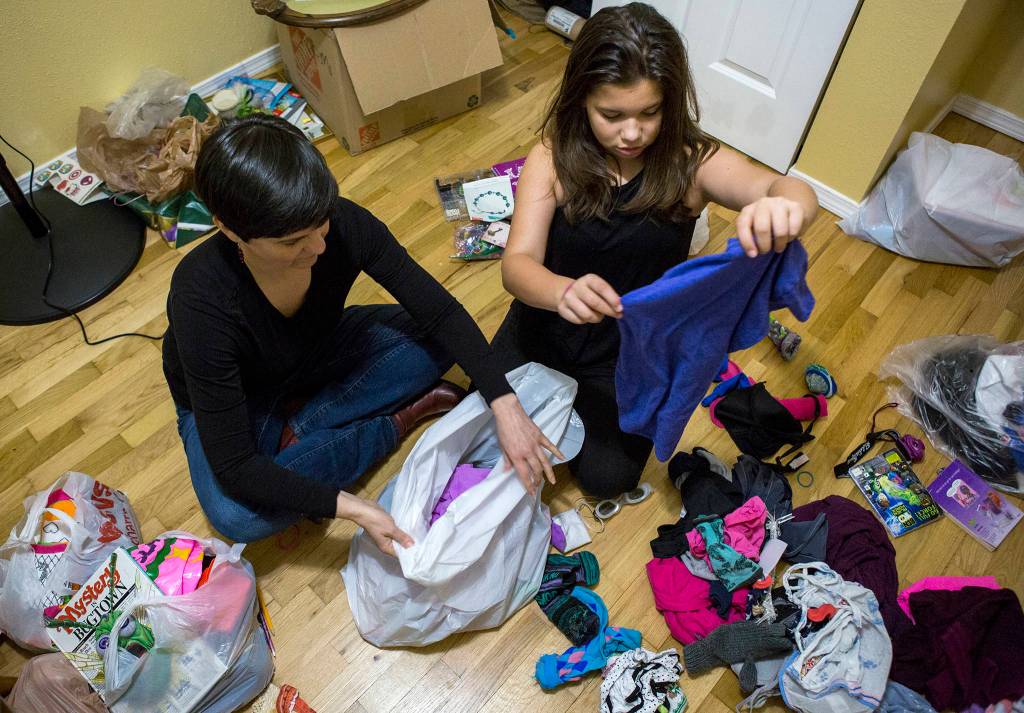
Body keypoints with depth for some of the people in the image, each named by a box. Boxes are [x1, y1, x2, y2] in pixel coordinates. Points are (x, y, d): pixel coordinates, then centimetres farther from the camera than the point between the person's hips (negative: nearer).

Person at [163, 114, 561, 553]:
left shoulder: (344, 225, -30)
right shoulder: (202, 300, -38)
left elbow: (441, 313, -22)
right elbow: (234, 466, -33)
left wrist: (505, 406, -32)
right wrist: (350, 508, -41)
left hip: (319, 353, 3)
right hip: (227, 399, -2)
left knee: (438, 338, -16)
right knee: (234, 515, -32)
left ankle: (302, 426, -9)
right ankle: (394, 423, -13)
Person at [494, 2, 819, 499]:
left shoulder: (691, 162, -19)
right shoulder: (553, 158, -19)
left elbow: (794, 193, -34)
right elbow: (517, 263, -27)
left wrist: (785, 204, -61)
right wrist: (562, 292, -52)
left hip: (630, 350, 0)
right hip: (545, 327, 1)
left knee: (606, 477, -3)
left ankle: (581, 401, 27)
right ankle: (559, 395, 31)